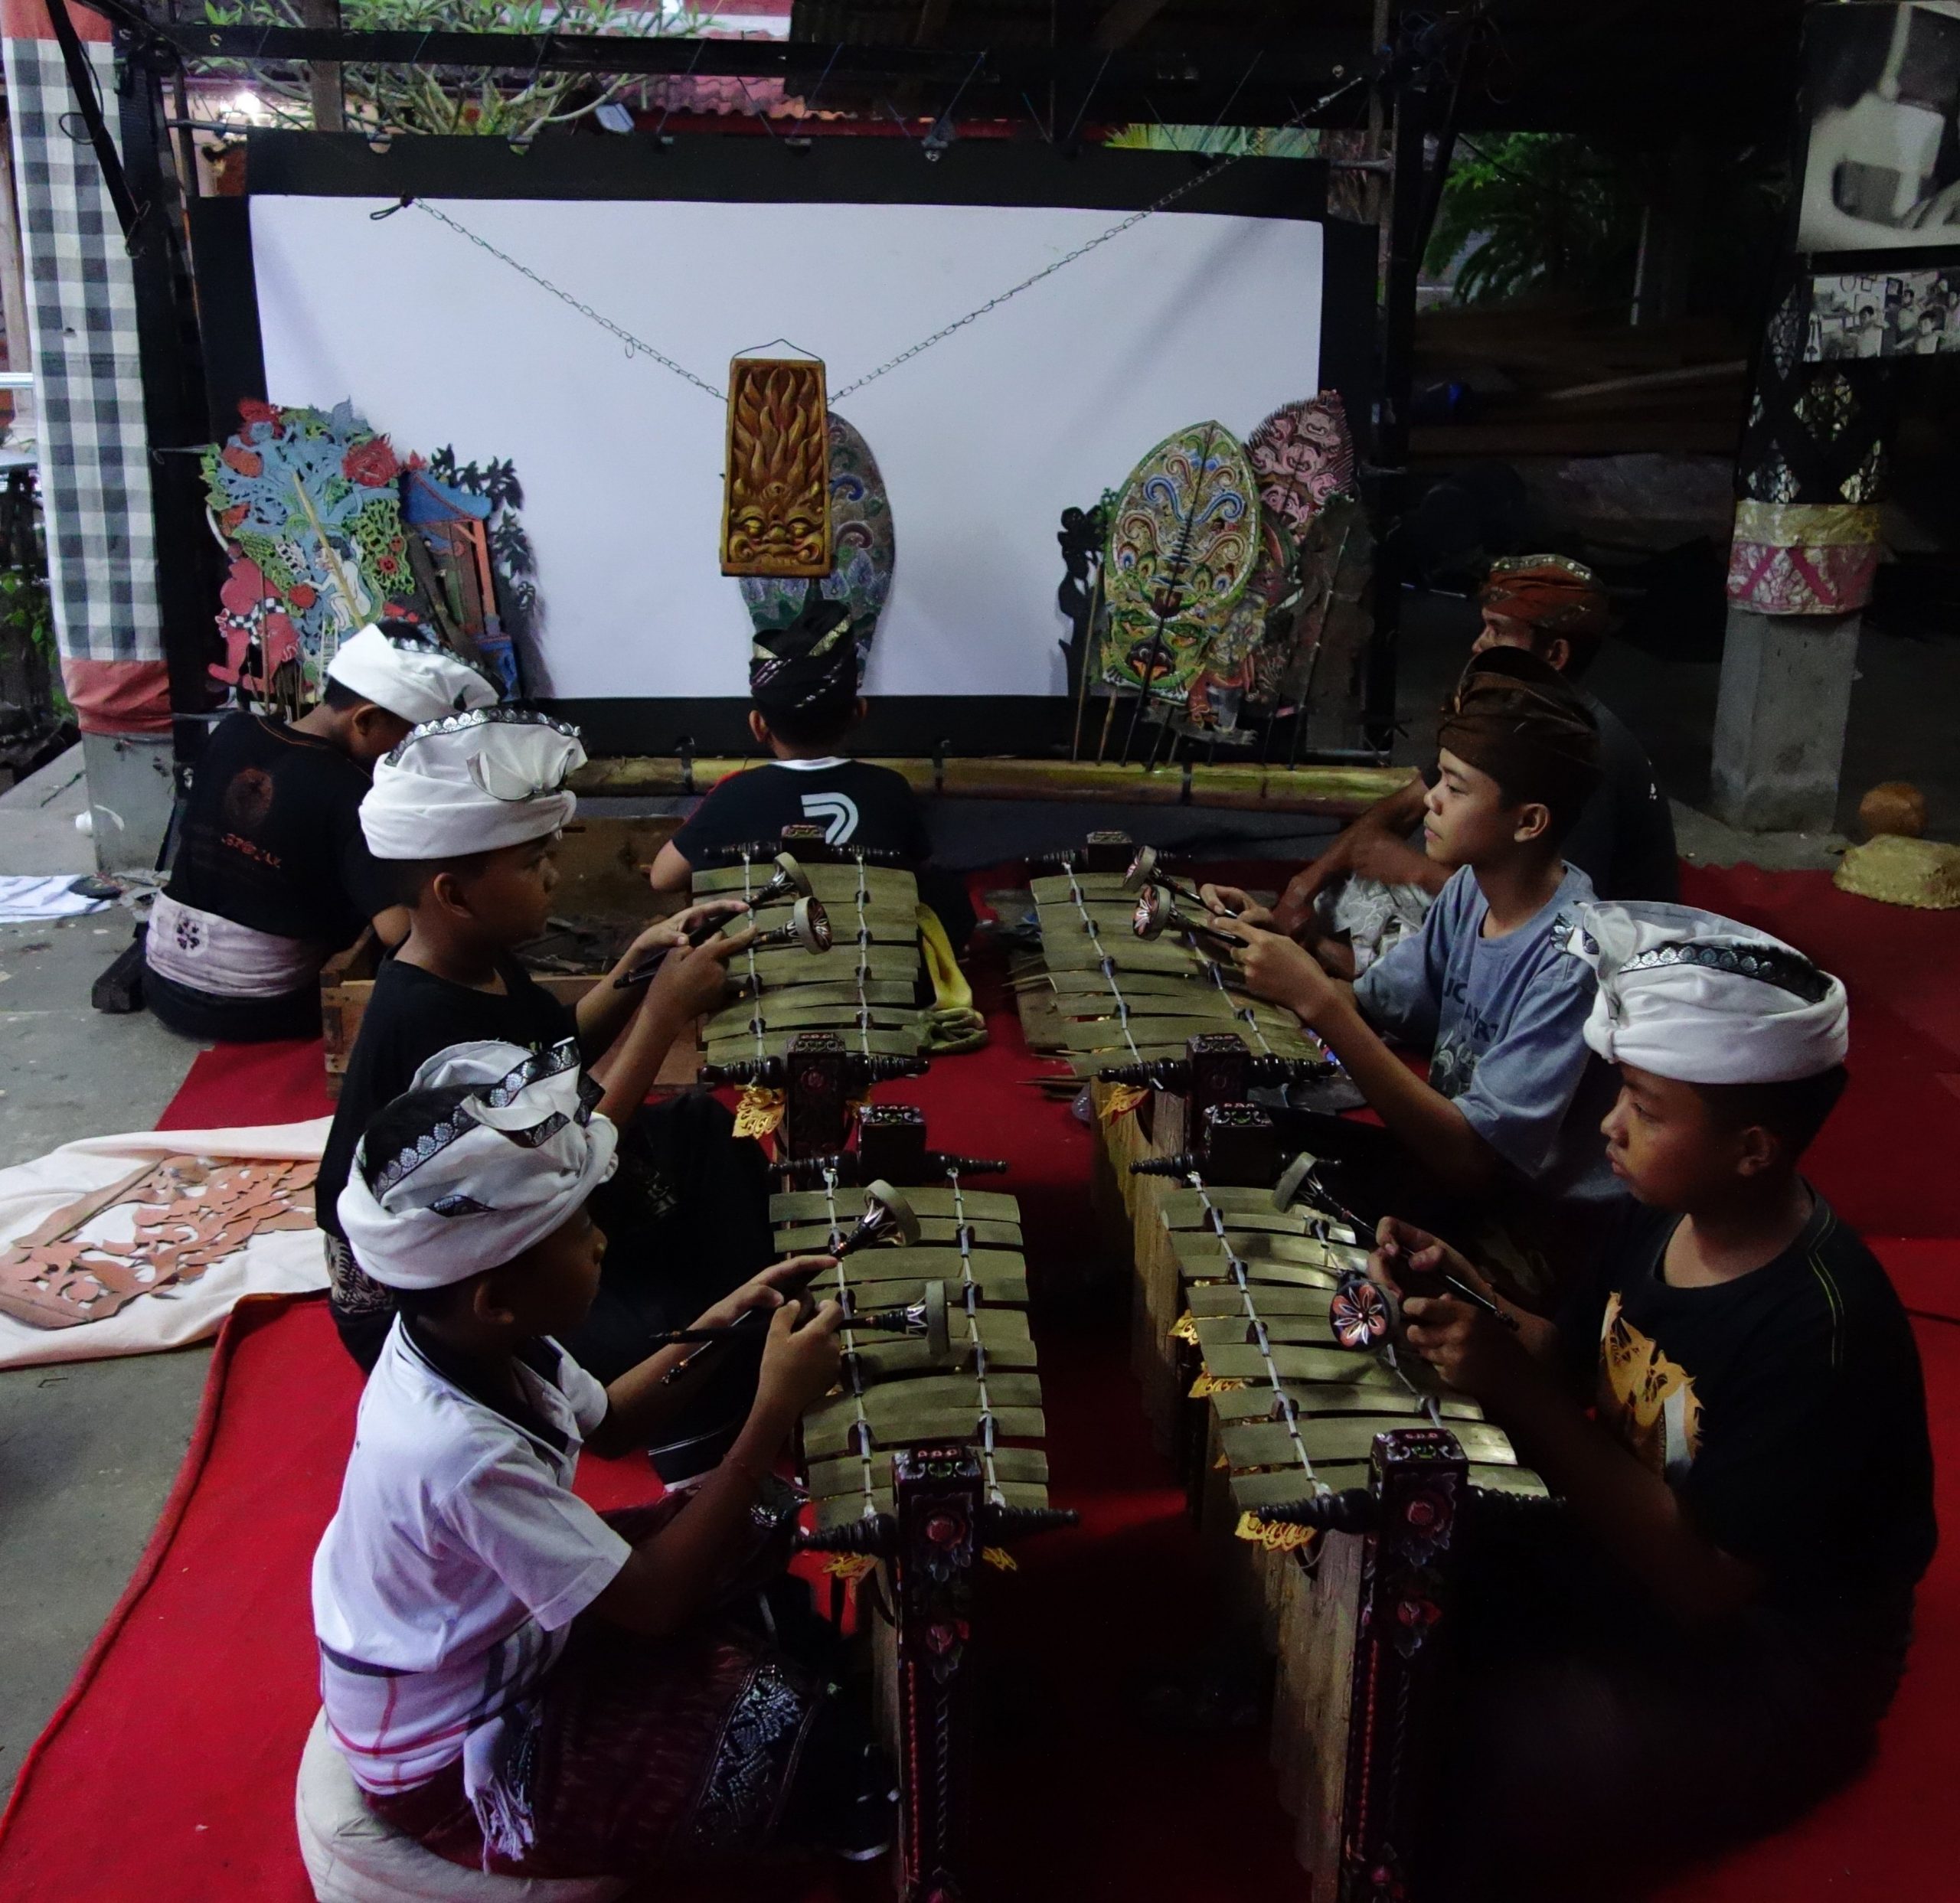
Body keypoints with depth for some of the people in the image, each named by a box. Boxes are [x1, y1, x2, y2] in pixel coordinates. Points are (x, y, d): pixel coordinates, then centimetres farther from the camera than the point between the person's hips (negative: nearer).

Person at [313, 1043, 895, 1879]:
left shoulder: (469, 1338, -14)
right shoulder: (461, 1453, -40)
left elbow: (607, 1423, 6)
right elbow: (650, 1601, -31)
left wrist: (715, 1327, -10)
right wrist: (775, 1410, -31)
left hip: (509, 1618, 9)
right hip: (454, 1763, -8)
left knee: (761, 1511, 5)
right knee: (781, 1718, -15)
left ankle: (838, 1687, 25)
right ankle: (853, 1839, 18)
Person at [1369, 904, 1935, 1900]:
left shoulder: (1821, 1330, -30)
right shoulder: (1661, 1217, -8)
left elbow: (1702, 1584, -29)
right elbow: (1574, 1362, 7)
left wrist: (1515, 1390, -34)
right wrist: (1461, 1289, -13)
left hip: (1762, 1664, -7)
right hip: (1624, 1550, 8)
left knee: (1490, 1780, -25)